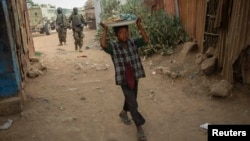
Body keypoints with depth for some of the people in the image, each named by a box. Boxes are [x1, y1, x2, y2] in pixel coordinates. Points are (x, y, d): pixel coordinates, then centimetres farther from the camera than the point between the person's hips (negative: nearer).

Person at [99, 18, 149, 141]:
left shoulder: (133, 42, -2)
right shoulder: (113, 46, -13)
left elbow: (146, 40, -15)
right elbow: (103, 44, -32)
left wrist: (139, 27, -20)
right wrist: (105, 30, -27)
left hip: (134, 76, 5)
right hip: (123, 78, -5)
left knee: (130, 98, 24)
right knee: (133, 103, -5)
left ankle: (123, 113, 54)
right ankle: (139, 128, 9)